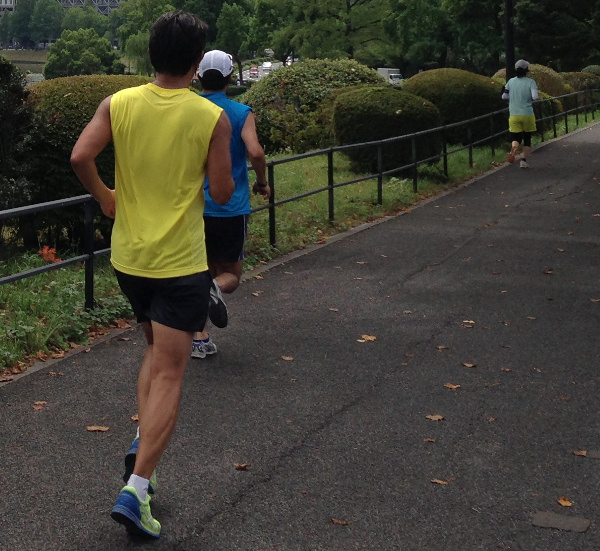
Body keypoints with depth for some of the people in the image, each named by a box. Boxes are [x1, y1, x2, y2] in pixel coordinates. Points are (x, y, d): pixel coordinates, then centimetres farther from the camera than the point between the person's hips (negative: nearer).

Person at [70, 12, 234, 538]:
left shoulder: (118, 103, -3)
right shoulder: (212, 117, -10)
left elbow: (80, 157, -12)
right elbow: (222, 193, -8)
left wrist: (104, 195, 5)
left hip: (128, 255, 4)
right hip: (180, 262, -4)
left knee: (156, 350, 27)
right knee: (169, 373, 0)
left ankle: (142, 443, 14)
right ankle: (136, 487, -7)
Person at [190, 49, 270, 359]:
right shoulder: (241, 113, -6)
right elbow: (255, 152, -20)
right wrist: (262, 182, -3)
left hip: (194, 207, 3)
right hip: (231, 209, -3)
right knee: (230, 275, 9)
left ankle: (201, 339, 11)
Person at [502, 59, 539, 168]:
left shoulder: (511, 82, 2)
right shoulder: (530, 82, -7)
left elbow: (504, 96, 6)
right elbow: (535, 96, -19)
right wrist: (529, 98, 4)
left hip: (514, 115, 2)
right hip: (527, 114, -2)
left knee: (516, 138, 3)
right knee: (527, 139, 14)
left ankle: (513, 149, -31)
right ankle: (524, 160, 9)